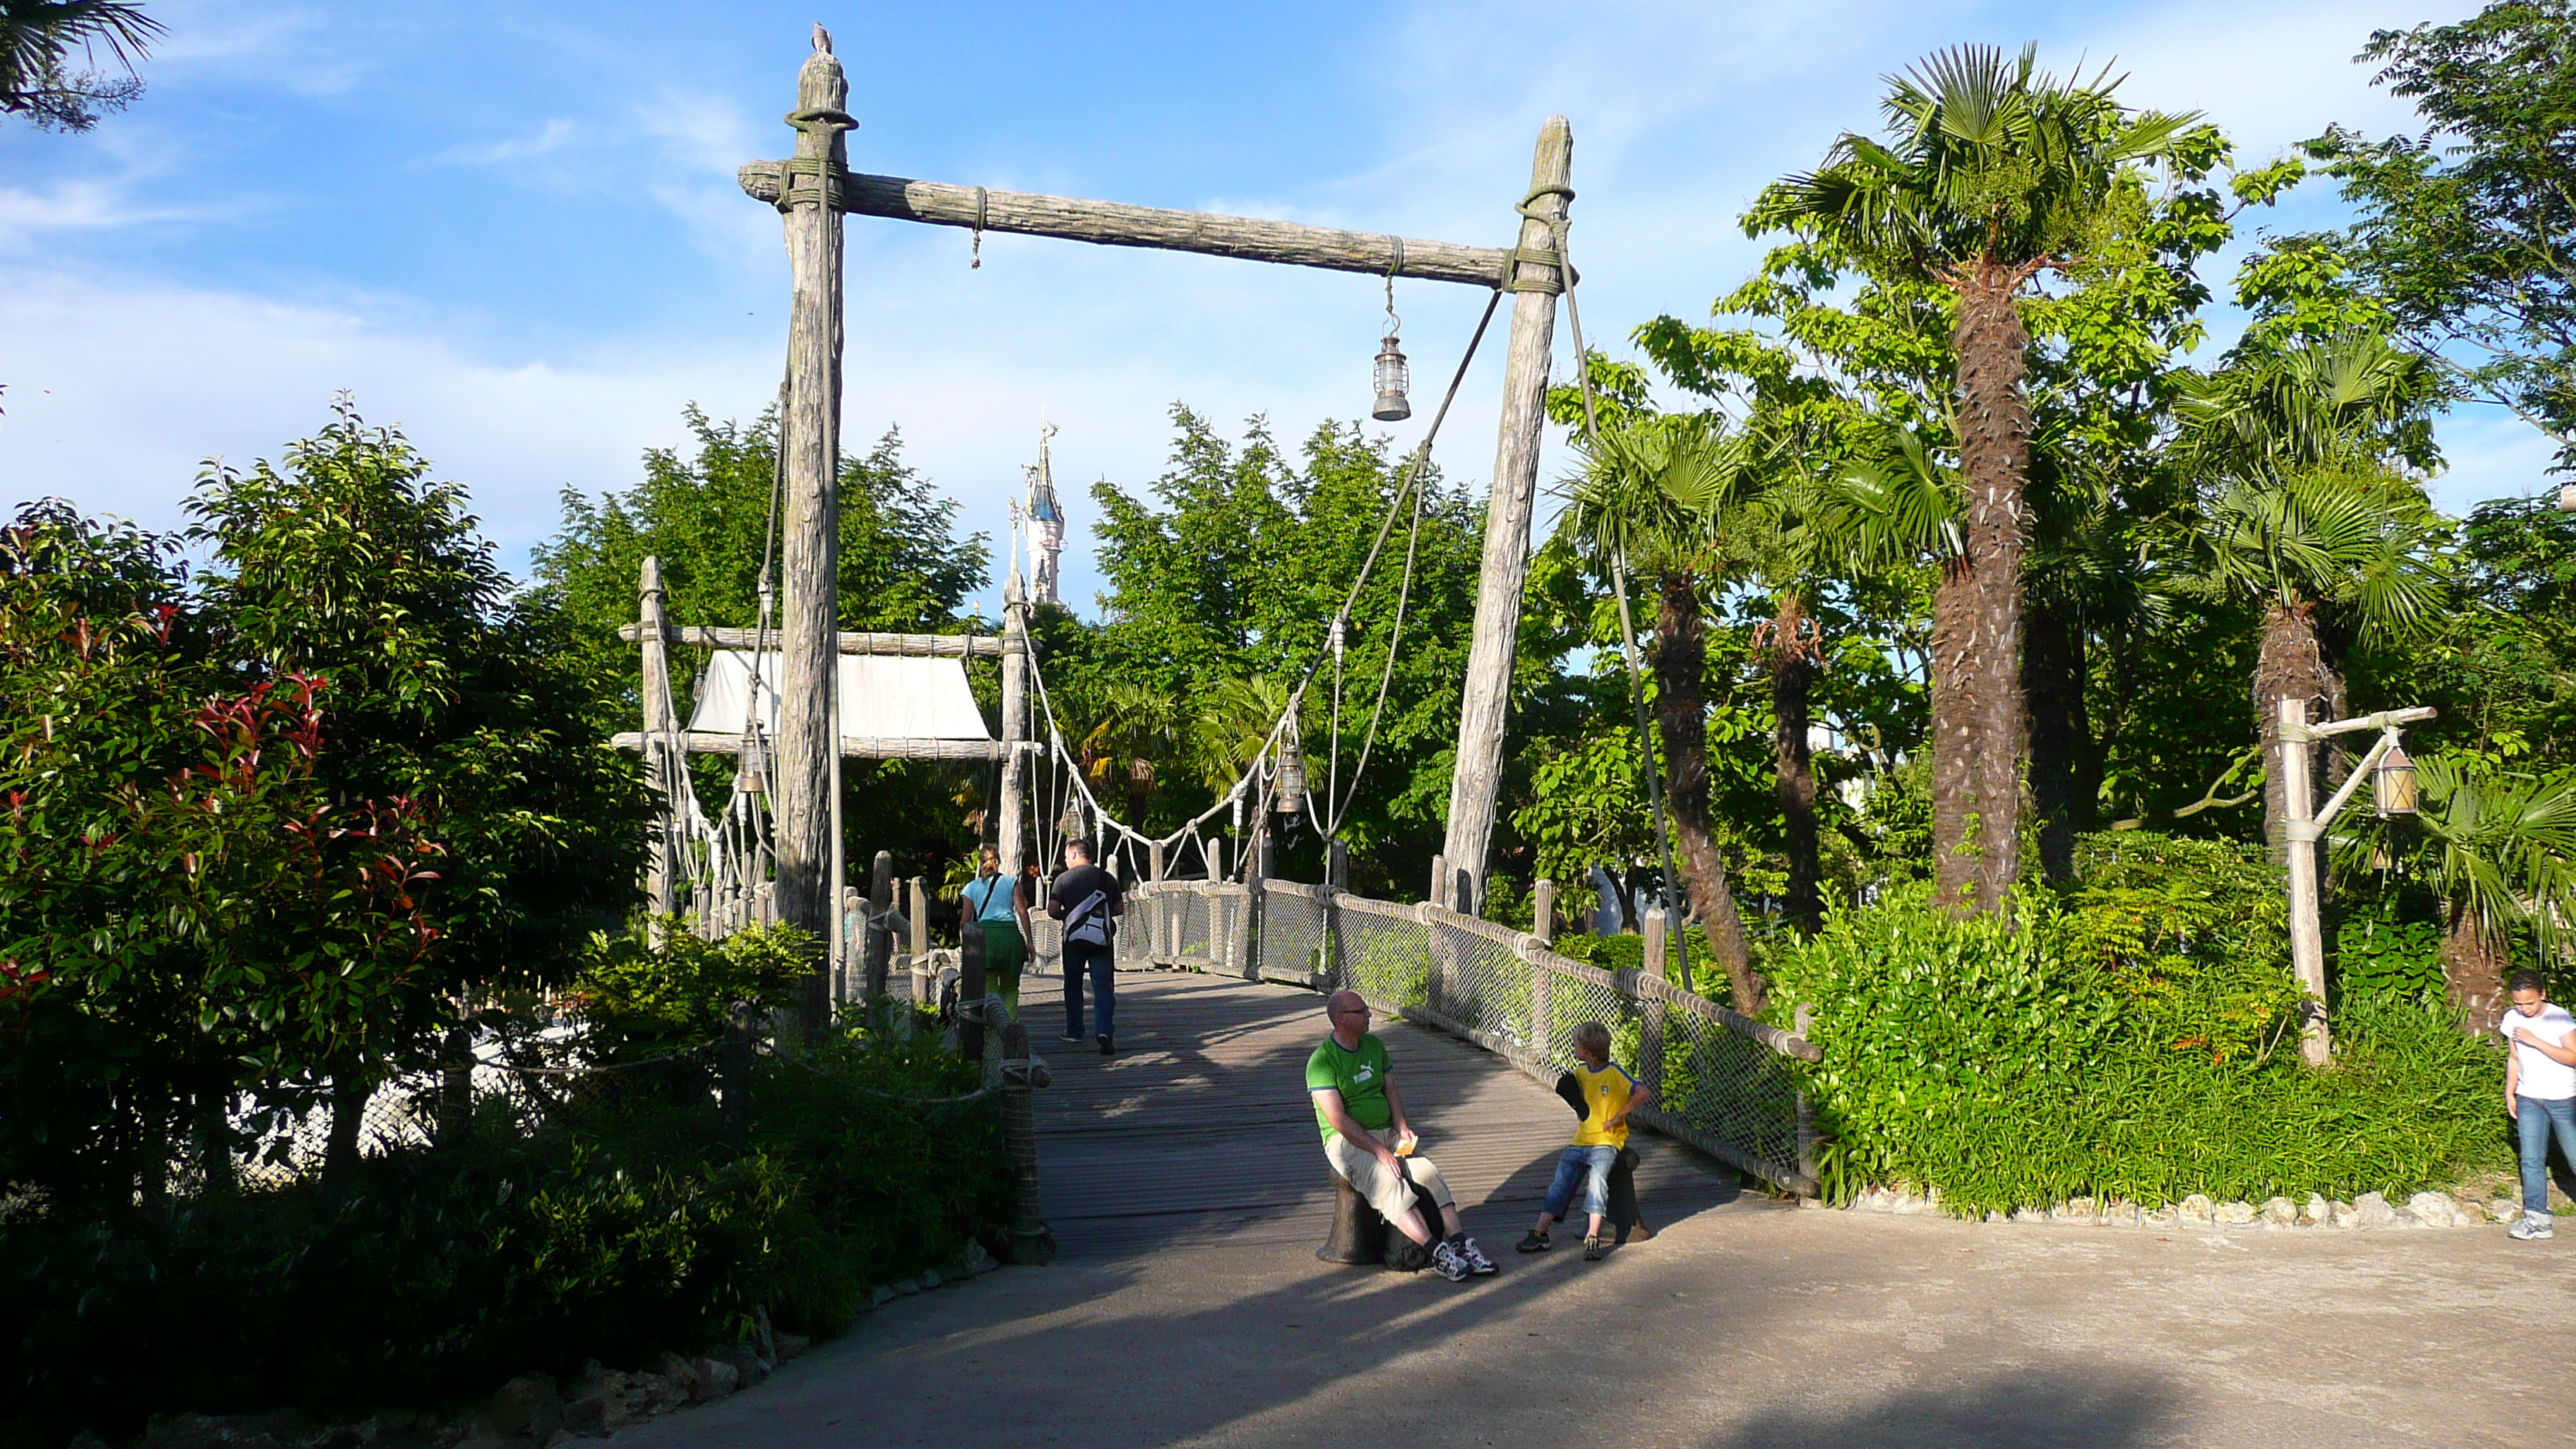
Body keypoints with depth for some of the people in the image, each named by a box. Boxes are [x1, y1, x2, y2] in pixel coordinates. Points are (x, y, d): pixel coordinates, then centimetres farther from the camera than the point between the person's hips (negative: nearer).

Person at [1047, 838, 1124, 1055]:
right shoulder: (1108, 878, 5)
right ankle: (1104, 1031, -22)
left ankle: (1074, 1031, 24)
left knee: (1073, 984, 17)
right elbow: (1120, 909, 9)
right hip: (1102, 939, 1)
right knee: (1103, 985, -4)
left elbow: (1052, 910, -7)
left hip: (1074, 939, -1)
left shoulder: (1063, 879, -2)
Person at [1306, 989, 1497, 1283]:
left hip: (1387, 1133, 6)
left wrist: (1402, 1128, -1)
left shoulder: (1375, 1046, 12)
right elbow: (1338, 1120, -17)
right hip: (1347, 1142, -6)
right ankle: (1437, 1252, -35)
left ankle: (1459, 1242, -24)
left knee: (1428, 1171, -18)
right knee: (1389, 1182, -31)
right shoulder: (1322, 1061, -11)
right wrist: (1378, 1150, -21)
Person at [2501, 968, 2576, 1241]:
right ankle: (2537, 1218, -2)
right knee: (2531, 1160, -3)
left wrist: (2535, 1041, -26)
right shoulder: (2512, 1019, 4)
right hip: (2529, 1099, 4)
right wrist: (2510, 1093, 11)